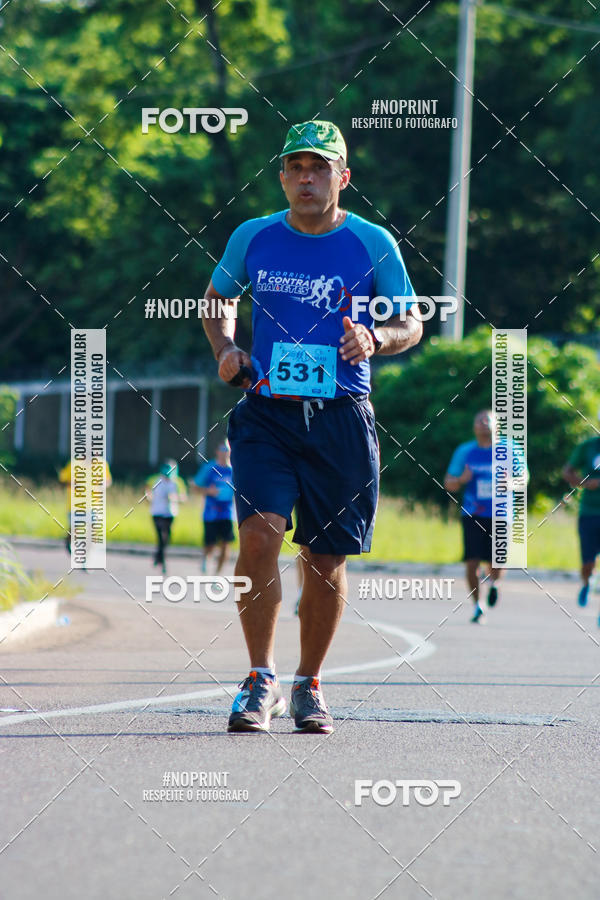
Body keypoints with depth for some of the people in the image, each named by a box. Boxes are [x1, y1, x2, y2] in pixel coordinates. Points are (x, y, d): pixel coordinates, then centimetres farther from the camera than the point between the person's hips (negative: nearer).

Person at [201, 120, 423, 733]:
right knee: (259, 534, -18)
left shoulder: (373, 244, 1)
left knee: (325, 558, 5)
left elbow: (411, 324, 8)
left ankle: (309, 684, 24)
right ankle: (261, 682, -7)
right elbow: (218, 300, 22)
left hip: (340, 420, 0)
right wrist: (225, 349, 2)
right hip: (267, 412, 0)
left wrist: (374, 339, -13)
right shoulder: (253, 238, 5)